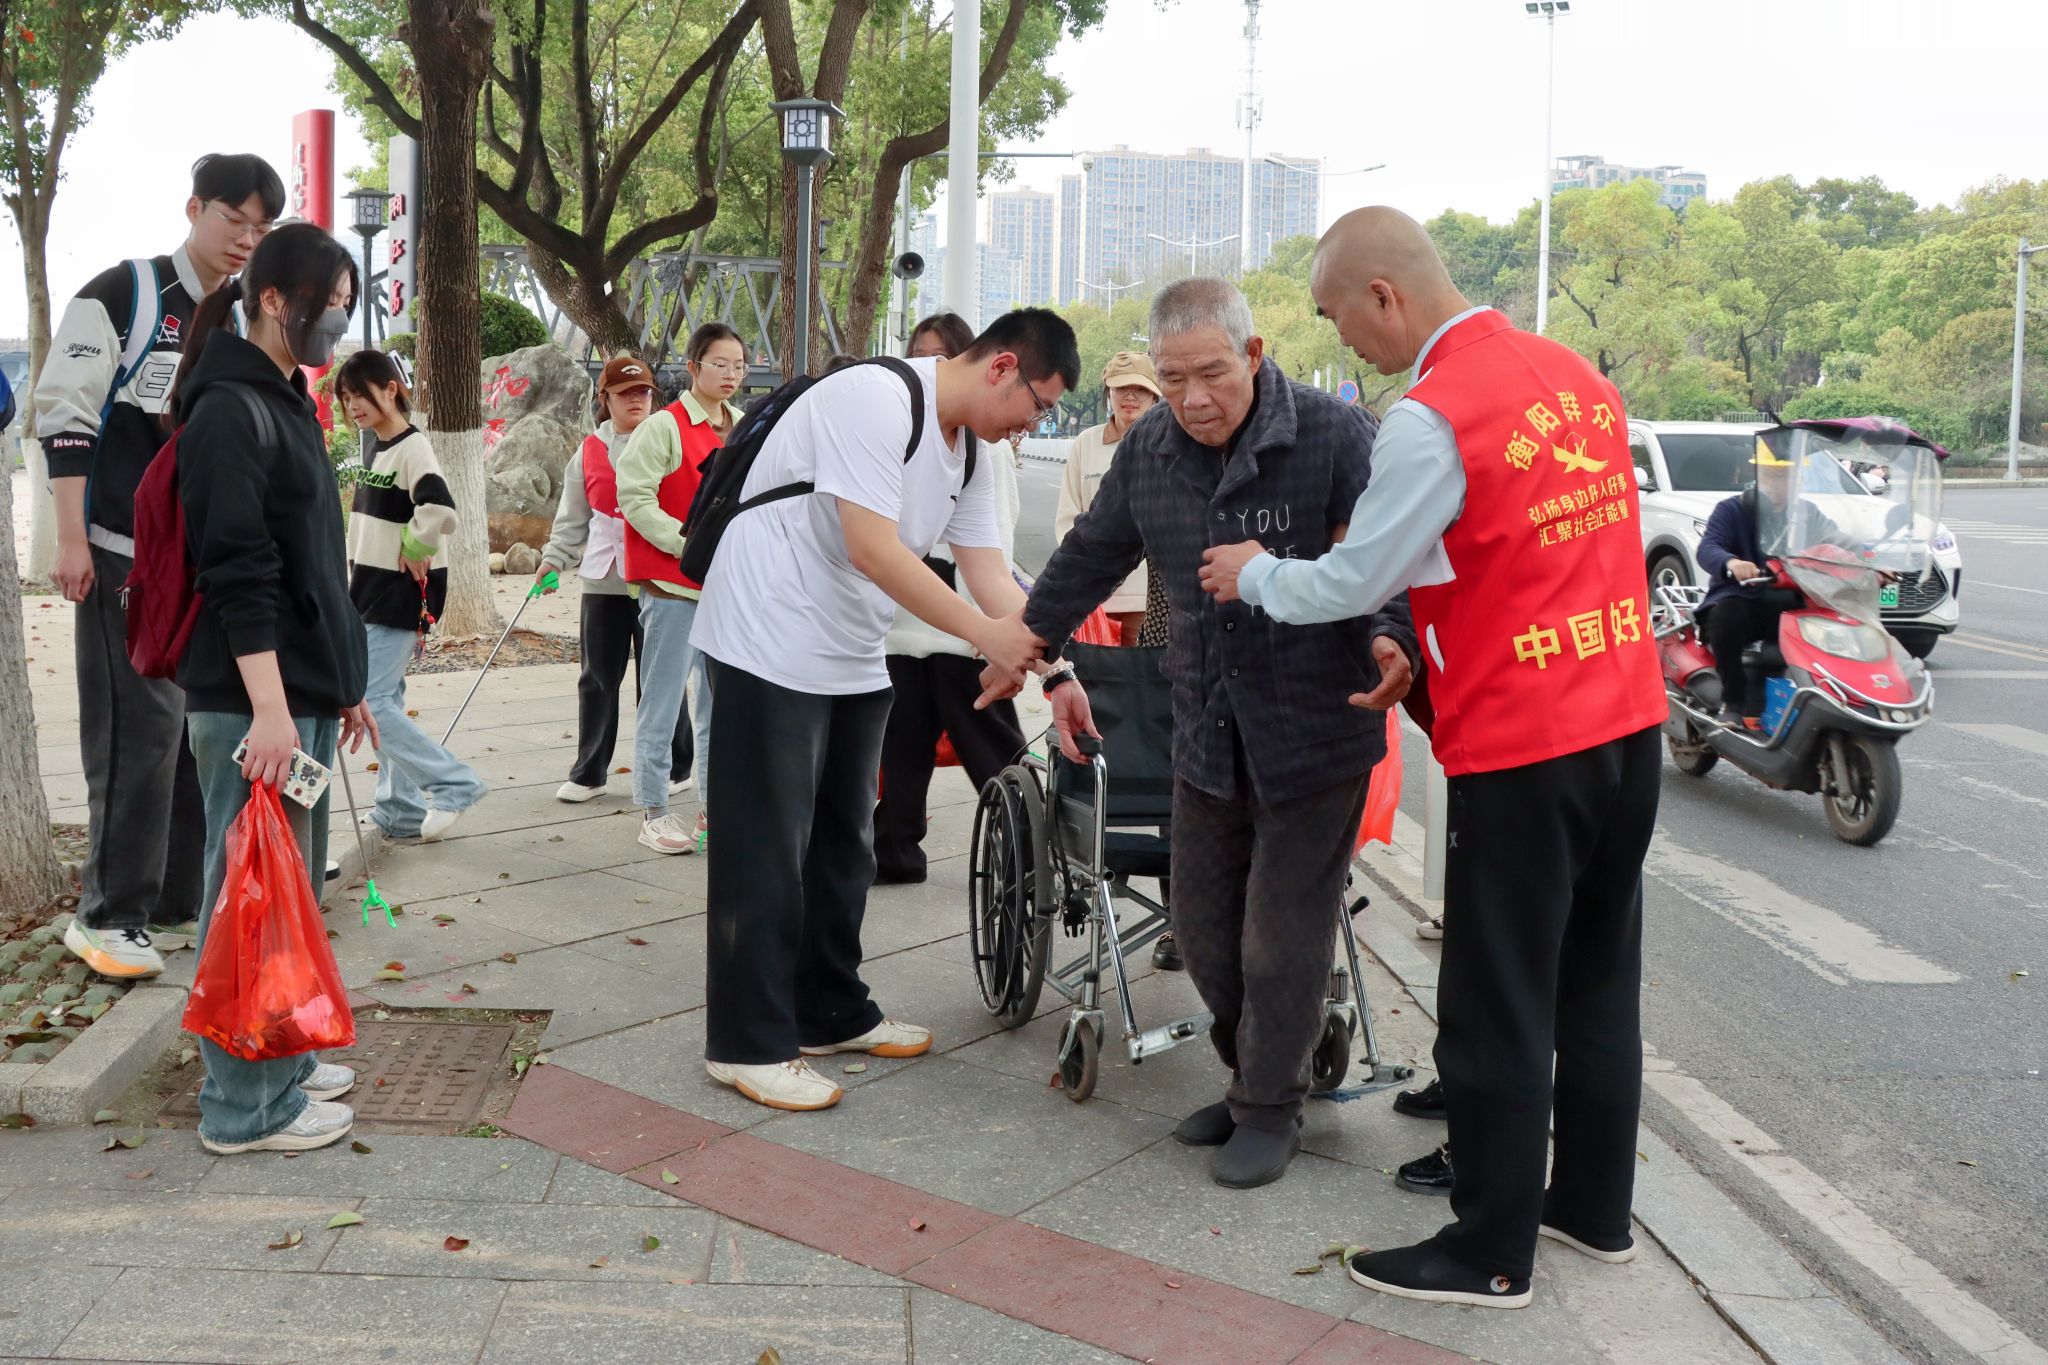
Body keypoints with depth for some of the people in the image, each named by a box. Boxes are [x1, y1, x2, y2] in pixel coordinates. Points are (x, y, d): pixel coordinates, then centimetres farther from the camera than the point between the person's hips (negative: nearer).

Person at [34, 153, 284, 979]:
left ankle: (185, 896, 18)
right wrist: (72, 540, -13)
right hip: (128, 553, -6)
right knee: (142, 732, -8)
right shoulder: (122, 297, -5)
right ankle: (109, 916, 1)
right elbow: (64, 417, -8)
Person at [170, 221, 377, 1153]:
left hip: (304, 691, 10)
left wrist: (341, 682, 22)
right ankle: (244, 1106, 5)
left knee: (293, 885, 16)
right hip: (252, 700, -10)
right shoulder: (228, 412, -12)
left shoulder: (285, 404, 17)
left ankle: (278, 1059, 29)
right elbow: (238, 574, -19)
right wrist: (269, 707, -23)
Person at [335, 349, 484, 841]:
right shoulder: (374, 449, 12)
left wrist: (415, 552, -18)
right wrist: (354, 584, 15)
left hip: (399, 597, -9)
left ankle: (455, 783, -3)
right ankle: (401, 808, 19)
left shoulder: (412, 447, -16)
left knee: (372, 702, -11)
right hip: (369, 595, 9)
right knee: (385, 700, 11)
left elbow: (440, 510, -33)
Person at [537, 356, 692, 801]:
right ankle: (588, 772, 16)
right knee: (597, 679, 7)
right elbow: (572, 518, 13)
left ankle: (674, 769, 15)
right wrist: (554, 559, 3)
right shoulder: (589, 451, 9)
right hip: (602, 581, 3)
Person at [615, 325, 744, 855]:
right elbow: (635, 497, -13)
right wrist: (687, 543, -19)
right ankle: (653, 813, 7)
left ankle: (714, 807, 20)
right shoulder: (664, 426, -7)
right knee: (662, 702, -2)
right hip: (672, 582, -7)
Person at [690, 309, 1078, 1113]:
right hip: (773, 647, -9)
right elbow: (873, 549, -27)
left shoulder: (969, 452, 8)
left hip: (853, 659, 9)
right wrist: (986, 636, -25)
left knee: (843, 842, 15)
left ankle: (832, 1014, 28)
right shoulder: (874, 399, -20)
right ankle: (748, 1043, 6)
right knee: (769, 850, -4)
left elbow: (991, 578, 7)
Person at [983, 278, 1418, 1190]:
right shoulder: (1148, 451, 2)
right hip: (1206, 730, 6)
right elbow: (1091, 557, 16)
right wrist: (1028, 640, 20)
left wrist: (1395, 640, -37)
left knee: (1282, 932, 3)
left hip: (1315, 732, -5)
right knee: (1203, 925, 13)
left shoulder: (1337, 436, -16)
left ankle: (1270, 1108, 22)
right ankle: (1249, 1077, 34)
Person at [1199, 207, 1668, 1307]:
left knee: (1497, 1011, 4)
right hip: (1630, 724, 8)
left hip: (1521, 753, -8)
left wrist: (1256, 574, 9)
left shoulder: (1432, 418, -17)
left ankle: (1491, 1254, 16)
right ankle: (1595, 1207, 33)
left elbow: (1353, 580, -9)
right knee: (1597, 984, 19)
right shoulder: (1575, 375, 8)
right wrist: (1424, 654, 21)